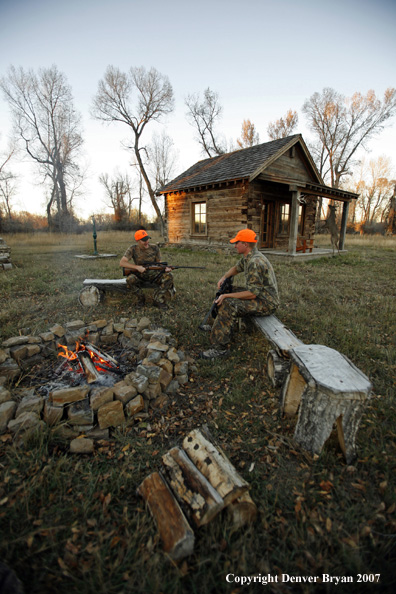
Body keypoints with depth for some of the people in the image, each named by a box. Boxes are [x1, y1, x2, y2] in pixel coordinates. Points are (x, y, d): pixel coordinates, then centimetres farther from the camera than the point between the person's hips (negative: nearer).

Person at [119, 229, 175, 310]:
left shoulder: (155, 248, -7)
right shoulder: (133, 249, -10)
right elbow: (122, 263, -16)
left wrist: (165, 268, -24)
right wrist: (137, 267, -28)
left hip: (154, 275, 1)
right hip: (140, 276, -1)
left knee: (169, 276, -24)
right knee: (130, 279, -33)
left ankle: (158, 300, -13)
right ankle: (141, 298, -7)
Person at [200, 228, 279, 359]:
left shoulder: (255, 262, -26)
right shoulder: (248, 256, 6)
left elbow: (252, 293, -28)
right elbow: (236, 268, 26)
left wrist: (226, 296, -23)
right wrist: (224, 277, 6)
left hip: (267, 303, -11)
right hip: (258, 293, 11)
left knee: (228, 305, -27)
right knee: (226, 291, 14)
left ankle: (220, 348, -20)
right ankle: (217, 326, 23)